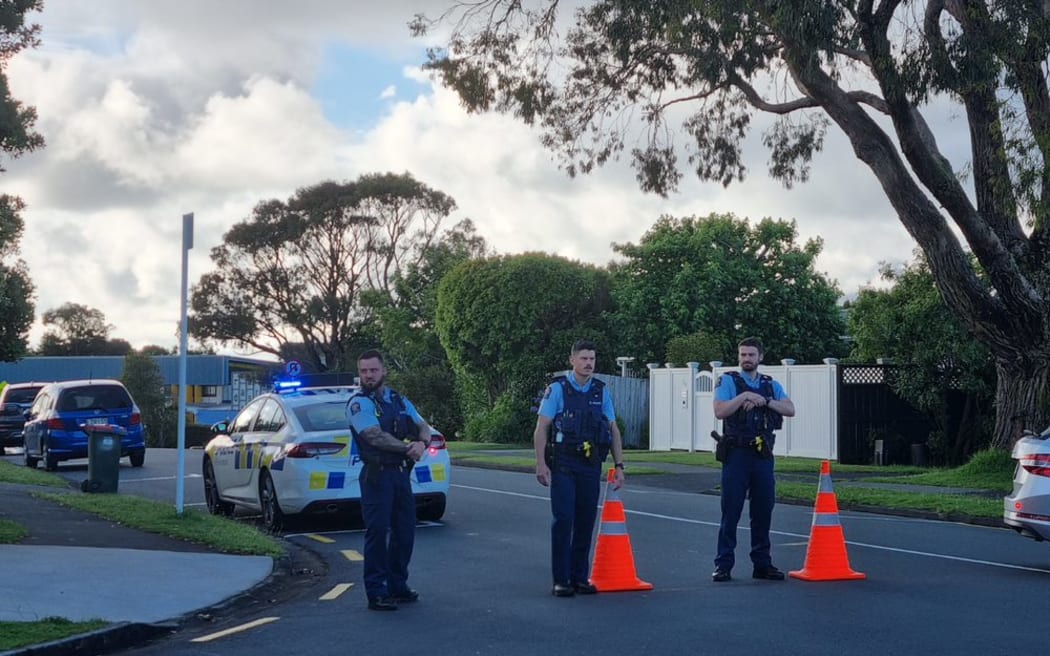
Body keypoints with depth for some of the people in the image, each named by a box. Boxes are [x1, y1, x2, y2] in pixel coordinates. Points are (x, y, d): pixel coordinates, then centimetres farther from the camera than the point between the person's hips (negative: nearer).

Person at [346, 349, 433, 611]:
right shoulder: (359, 403, -6)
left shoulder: (399, 400, 16)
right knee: (377, 532, -5)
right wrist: (408, 447, -13)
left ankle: (397, 585, 23)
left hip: (401, 473, 7)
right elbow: (376, 437, -17)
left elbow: (423, 427, 11)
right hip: (377, 475, -7)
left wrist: (422, 443, -11)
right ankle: (377, 592, 0)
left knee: (405, 531, 11)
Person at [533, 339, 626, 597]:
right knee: (563, 520, -8)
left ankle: (580, 578, 15)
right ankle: (561, 580, -2)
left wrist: (619, 465, 7)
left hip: (591, 466, 4)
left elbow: (613, 430, 13)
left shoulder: (601, 391, 10)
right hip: (563, 465, -4)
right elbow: (541, 428, -4)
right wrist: (541, 464, -13)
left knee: (585, 523, 6)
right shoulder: (557, 389, -2)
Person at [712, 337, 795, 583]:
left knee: (763, 511, 7)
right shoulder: (728, 381, 2)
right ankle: (723, 565, 2)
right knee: (731, 510, -3)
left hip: (763, 455, 4)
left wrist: (764, 401, -13)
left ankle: (762, 563, 16)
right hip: (737, 454, -4)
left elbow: (790, 410, -1)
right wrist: (745, 396, -16)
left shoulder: (771, 385, 13)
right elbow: (720, 411, -12)